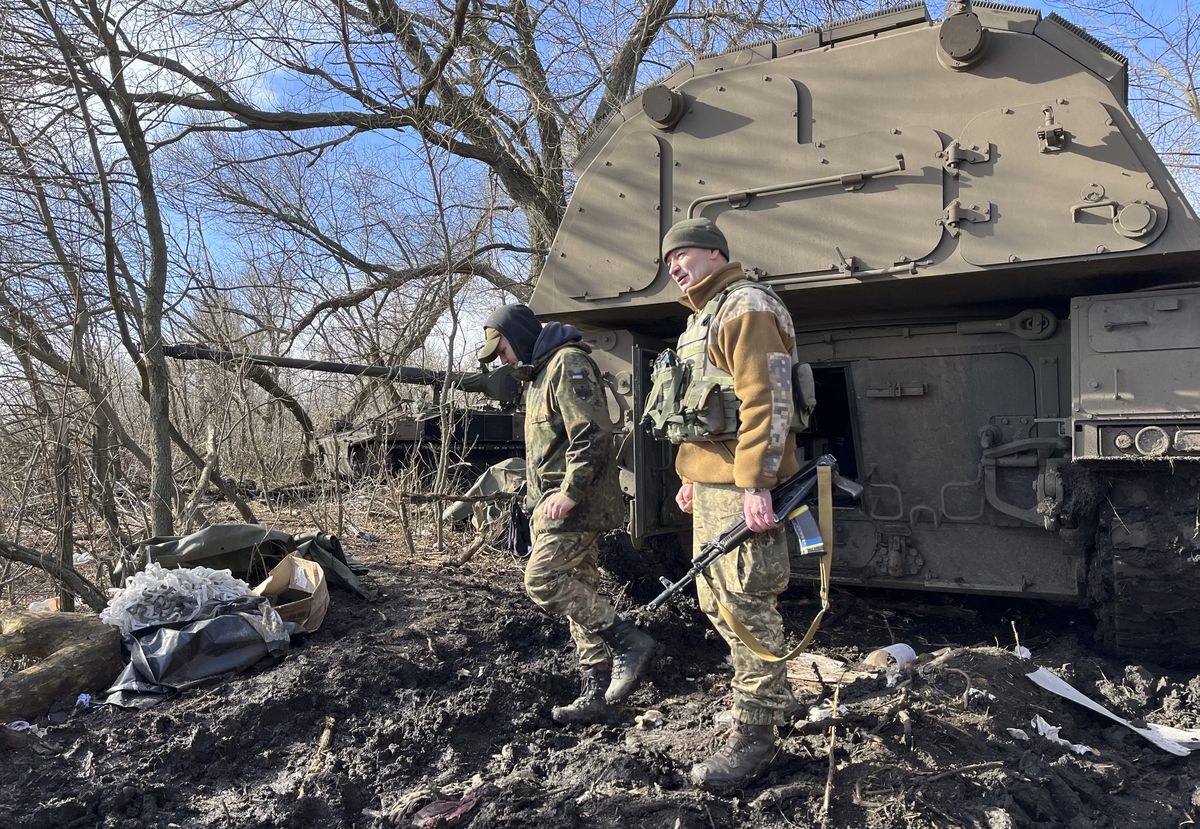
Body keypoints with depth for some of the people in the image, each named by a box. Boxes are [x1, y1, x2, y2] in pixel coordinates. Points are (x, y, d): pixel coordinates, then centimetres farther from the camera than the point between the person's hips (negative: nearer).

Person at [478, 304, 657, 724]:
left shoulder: (568, 363, -10)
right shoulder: (539, 373, 23)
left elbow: (592, 433, -21)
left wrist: (570, 492, -24)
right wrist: (538, 504, 24)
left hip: (577, 501, -10)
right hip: (556, 503, 10)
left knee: (542, 579, -17)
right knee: (577, 590, 8)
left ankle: (629, 642, -8)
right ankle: (598, 694, 13)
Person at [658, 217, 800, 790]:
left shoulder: (746, 305, -10)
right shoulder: (703, 316, 22)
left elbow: (766, 401, -20)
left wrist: (755, 485, -25)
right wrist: (691, 478, 23)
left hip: (741, 487, -10)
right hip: (709, 485, 10)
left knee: (746, 605, -4)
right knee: (715, 601, 17)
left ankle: (754, 735, 7)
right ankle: (769, 693, 34)